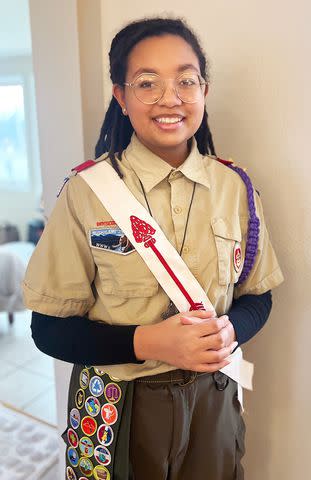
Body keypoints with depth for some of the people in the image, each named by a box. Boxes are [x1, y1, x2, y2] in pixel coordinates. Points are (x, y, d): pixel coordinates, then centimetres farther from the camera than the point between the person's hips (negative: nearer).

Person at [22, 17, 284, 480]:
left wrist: (229, 330, -17)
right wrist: (146, 342, -24)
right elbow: (49, 328, -11)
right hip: (116, 408, -2)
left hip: (212, 396, 3)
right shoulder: (86, 191, -15)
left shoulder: (236, 188, -6)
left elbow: (256, 297, 4)